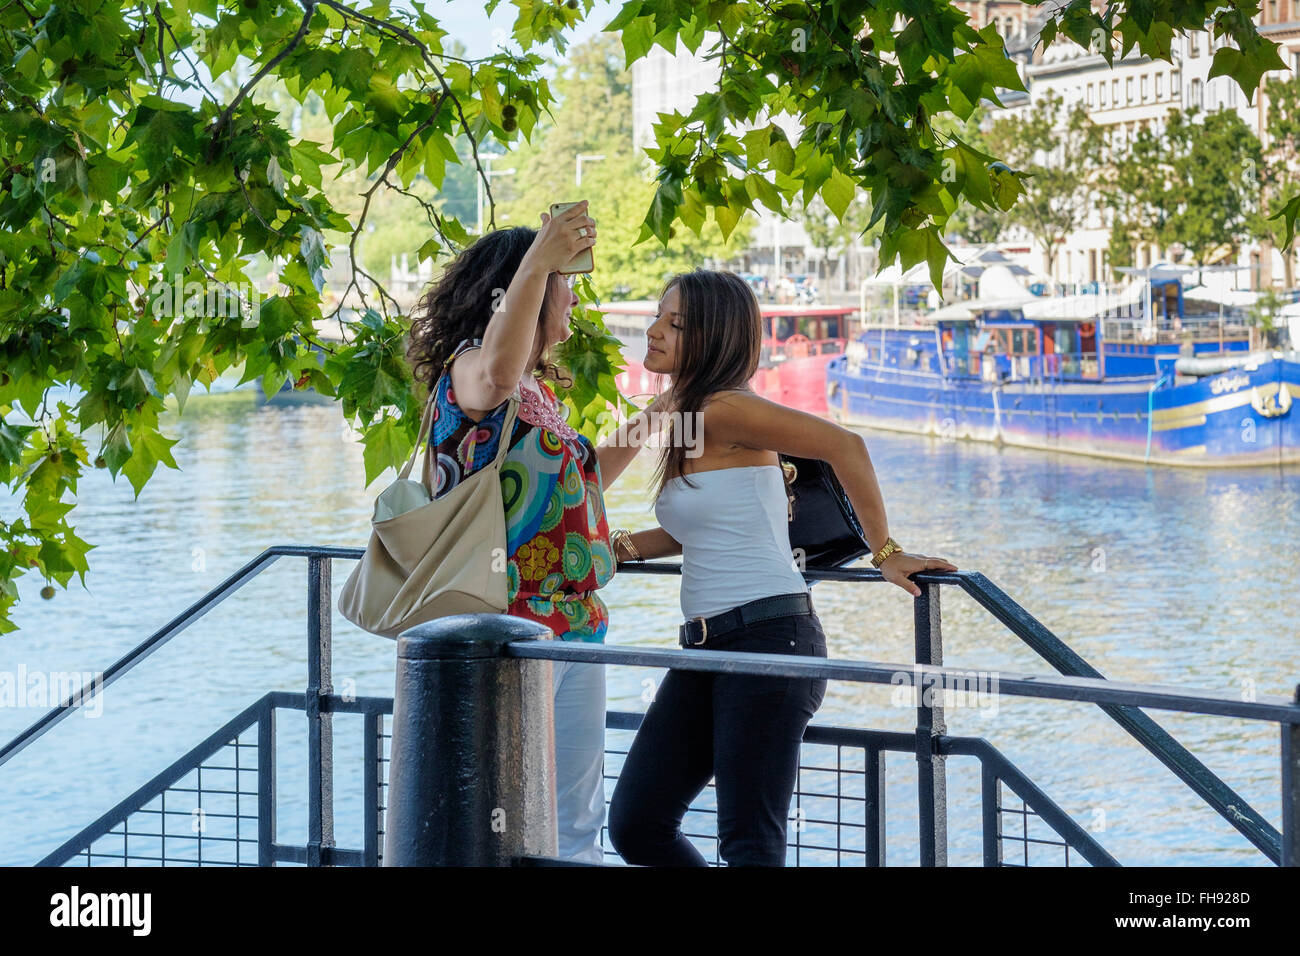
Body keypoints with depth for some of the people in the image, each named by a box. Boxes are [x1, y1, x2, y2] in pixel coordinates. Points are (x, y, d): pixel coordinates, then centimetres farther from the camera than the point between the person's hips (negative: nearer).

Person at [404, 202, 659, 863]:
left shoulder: (540, 391, 18)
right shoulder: (465, 370, -10)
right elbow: (495, 376, -36)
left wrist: (622, 449, 24)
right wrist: (538, 261, -40)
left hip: (576, 629, 9)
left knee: (575, 825, 13)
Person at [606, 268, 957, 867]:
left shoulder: (723, 409, -10)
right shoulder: (674, 412, 18)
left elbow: (844, 446, -18)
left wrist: (885, 551, -12)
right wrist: (622, 546, 13)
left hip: (768, 638, -9)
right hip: (705, 649, 9)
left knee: (750, 843, -10)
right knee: (635, 825, 5)